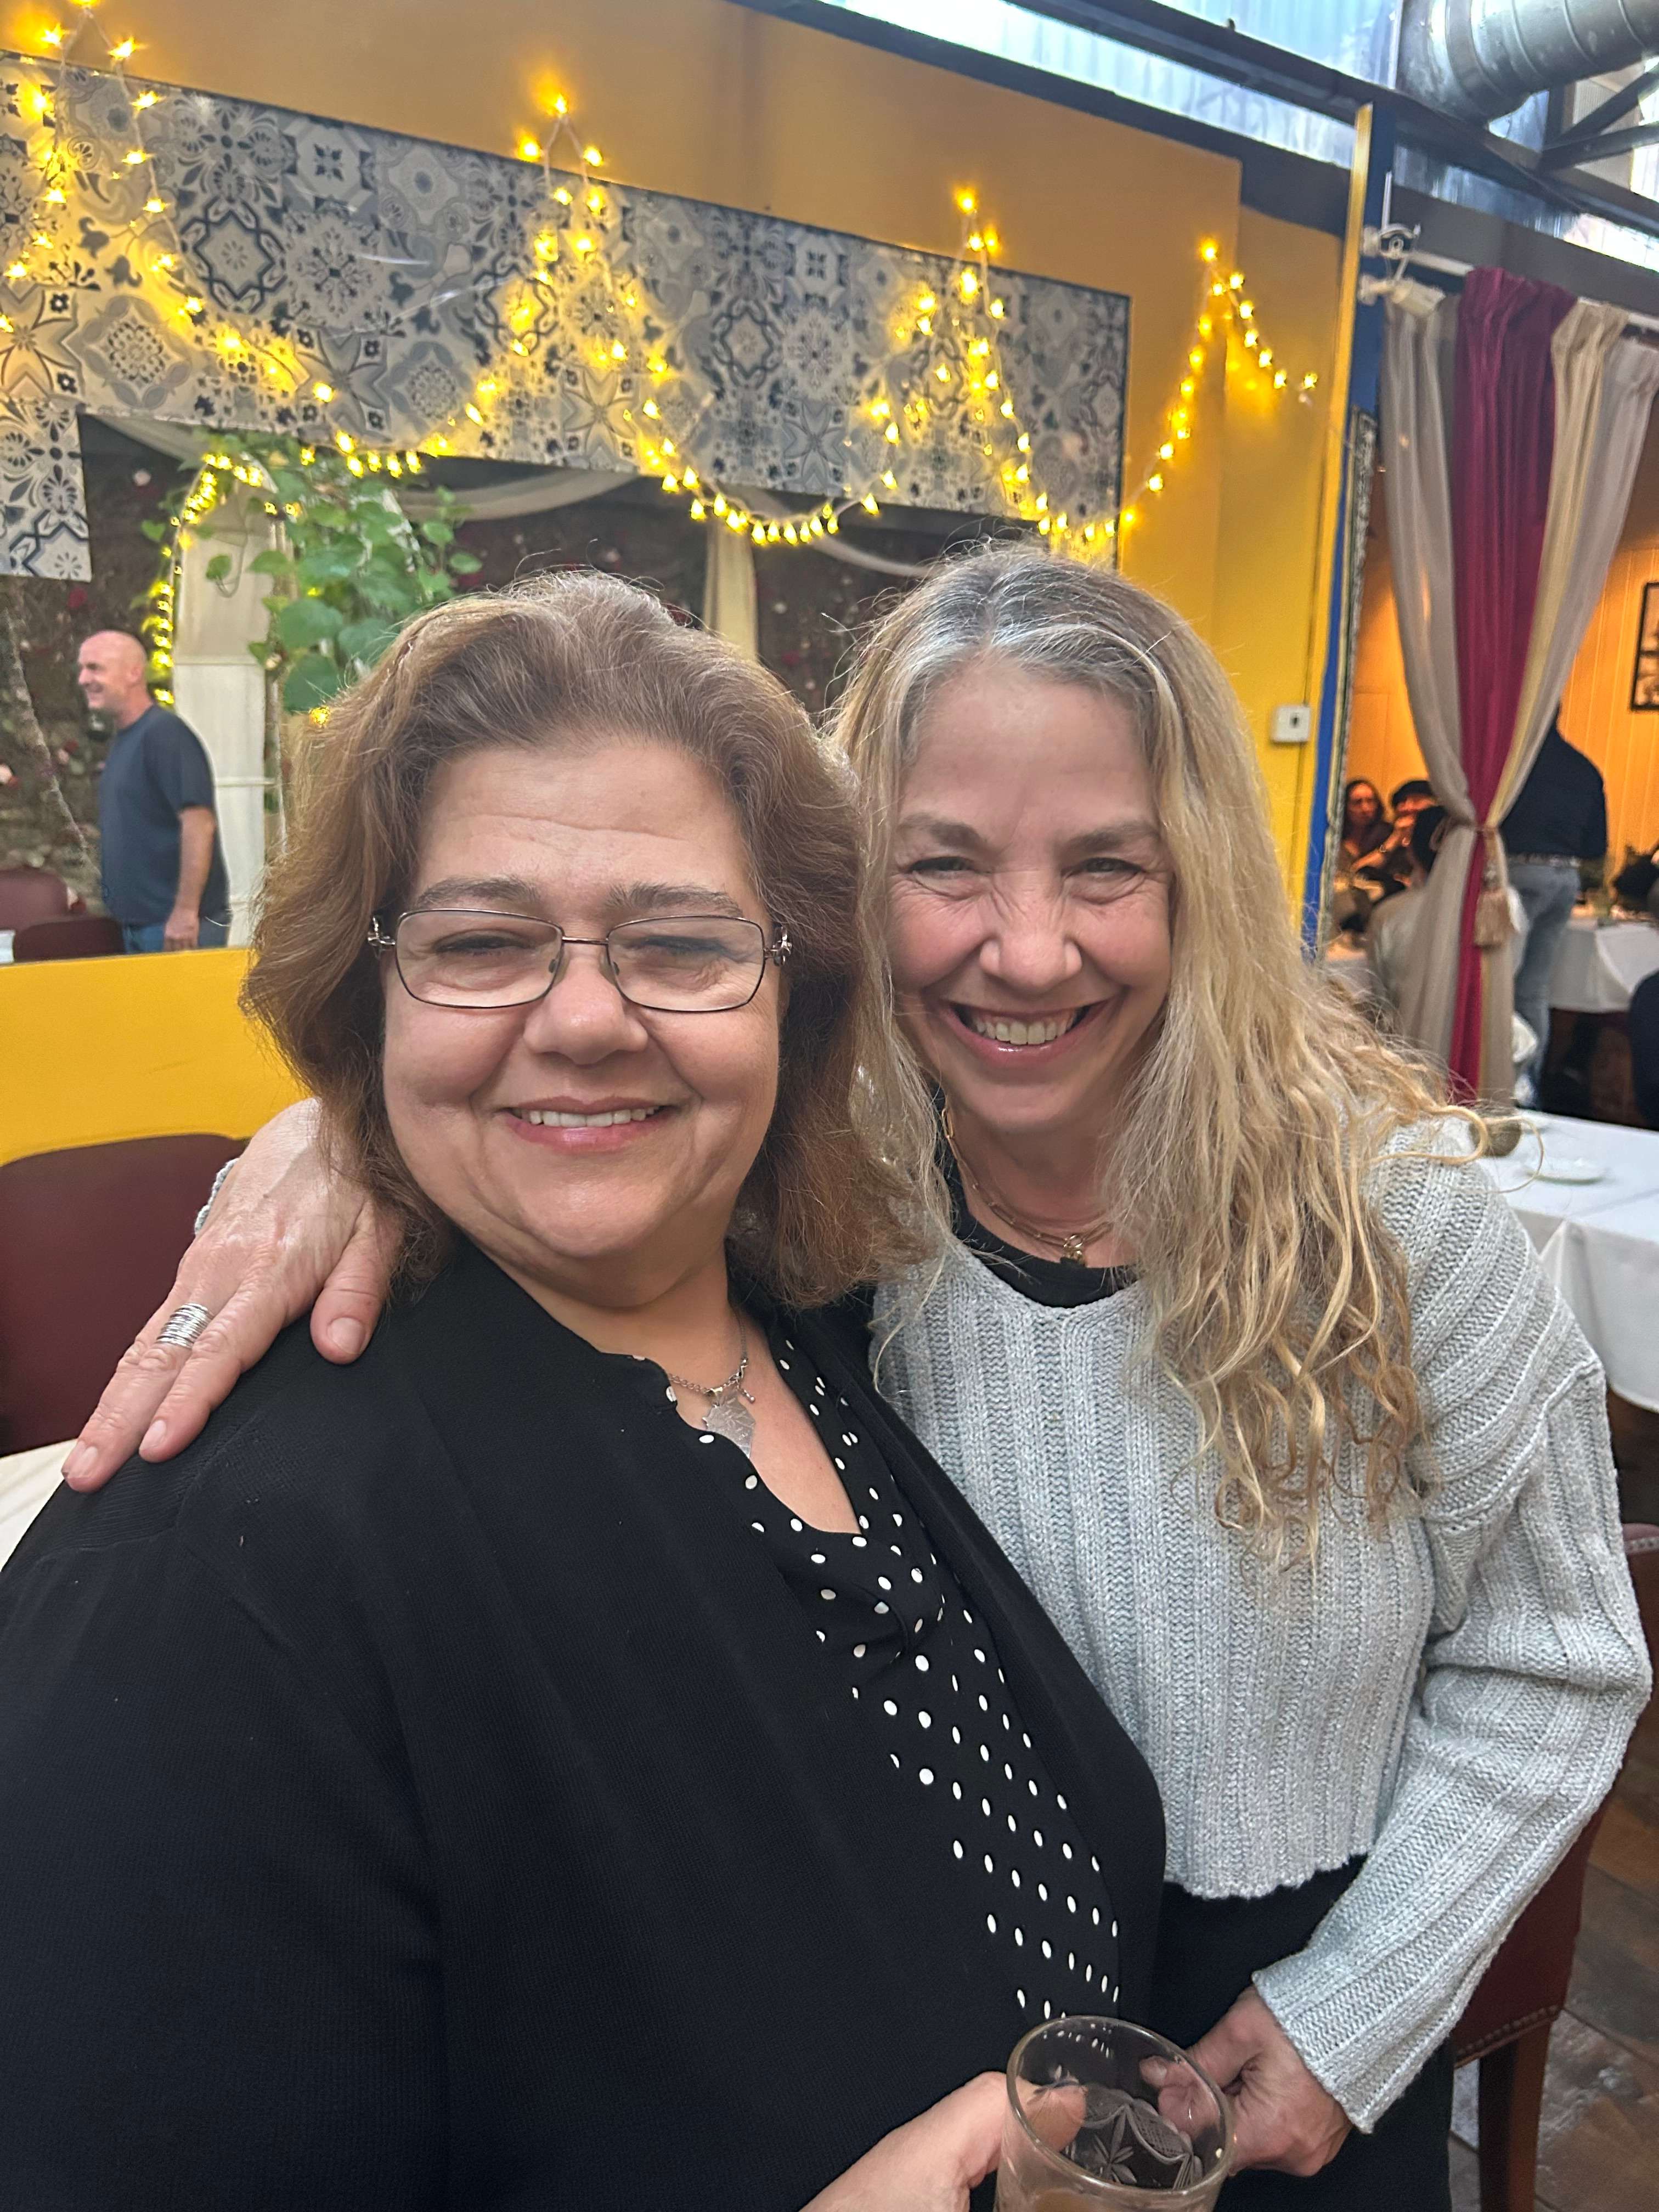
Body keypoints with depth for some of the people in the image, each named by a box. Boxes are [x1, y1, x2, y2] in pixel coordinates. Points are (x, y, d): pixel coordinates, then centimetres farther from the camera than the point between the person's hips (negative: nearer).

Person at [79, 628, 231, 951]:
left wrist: (186, 912, -25)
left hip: (177, 926, -9)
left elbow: (200, 823, -22)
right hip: (137, 923, 9)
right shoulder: (123, 740, 14)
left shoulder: (165, 732, -14)